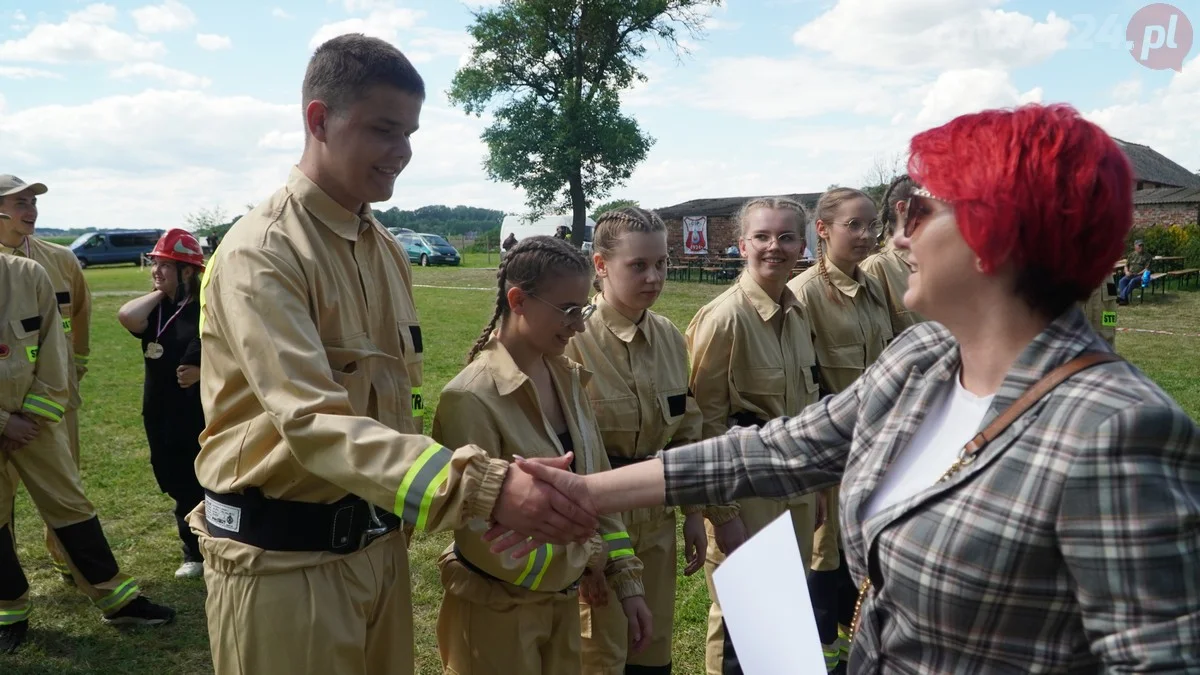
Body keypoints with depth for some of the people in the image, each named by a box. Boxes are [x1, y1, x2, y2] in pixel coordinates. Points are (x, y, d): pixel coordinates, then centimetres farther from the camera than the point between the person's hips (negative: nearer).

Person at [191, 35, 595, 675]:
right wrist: (483, 486, -40)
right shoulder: (260, 254, -17)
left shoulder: (388, 252, 7)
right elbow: (312, 421, -29)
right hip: (282, 555, -6)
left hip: (378, 543, 7)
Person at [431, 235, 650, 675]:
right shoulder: (472, 398, -22)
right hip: (496, 613, -6)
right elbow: (483, 539, -21)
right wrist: (585, 555, -10)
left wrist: (627, 581, 3)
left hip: (562, 602, 6)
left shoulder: (568, 379, -1)